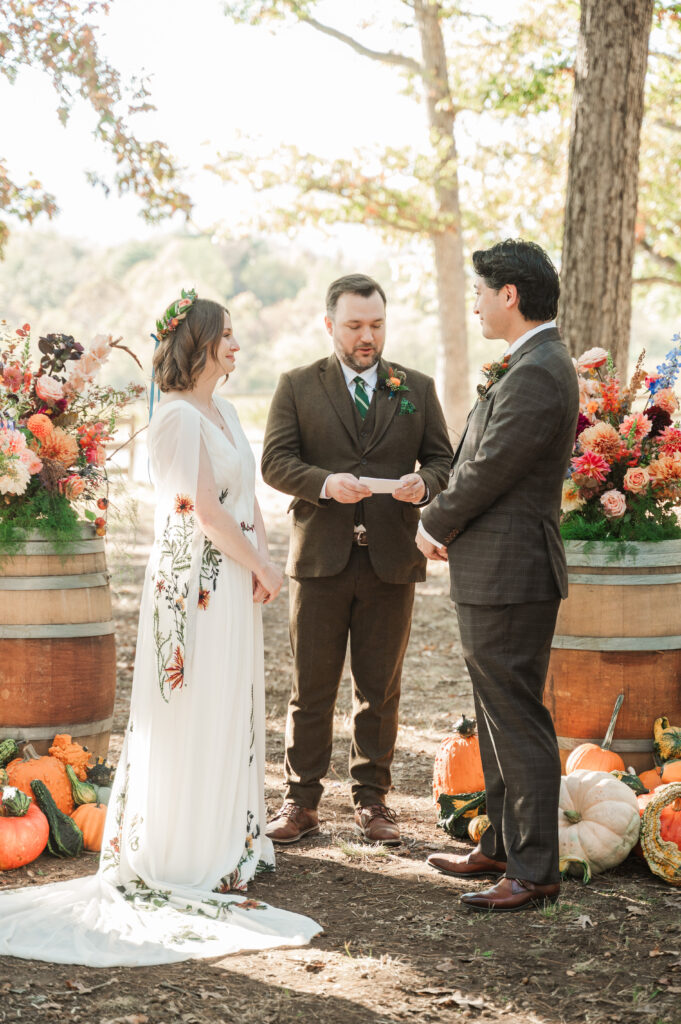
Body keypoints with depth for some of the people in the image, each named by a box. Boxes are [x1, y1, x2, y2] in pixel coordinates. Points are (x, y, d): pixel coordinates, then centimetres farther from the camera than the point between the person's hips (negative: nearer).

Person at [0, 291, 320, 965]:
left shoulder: (223, 411, 14)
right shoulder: (178, 415, -14)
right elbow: (204, 508, -18)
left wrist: (262, 565, 0)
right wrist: (261, 566, -10)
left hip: (233, 580, 9)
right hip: (195, 581, -9)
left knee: (233, 710, 13)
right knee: (194, 716, -3)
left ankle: (232, 840, 23)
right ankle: (192, 858, 5)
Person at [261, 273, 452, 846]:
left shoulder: (418, 389, 11)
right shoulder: (297, 387, 5)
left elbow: (442, 459, 9)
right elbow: (275, 461, -2)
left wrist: (423, 483, -14)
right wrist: (326, 483, -20)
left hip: (392, 561, 1)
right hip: (321, 560, -1)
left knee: (380, 690, 8)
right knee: (311, 689, 4)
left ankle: (372, 800, 18)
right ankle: (301, 803, 12)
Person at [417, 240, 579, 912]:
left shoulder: (536, 375, -20)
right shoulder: (530, 365, 14)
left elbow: (487, 470, -19)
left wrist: (434, 525, -4)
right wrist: (447, 524, 5)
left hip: (509, 574, -11)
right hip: (494, 572, 11)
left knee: (518, 724, -4)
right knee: (498, 719, 19)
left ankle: (534, 872, 3)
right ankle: (502, 845, 31)